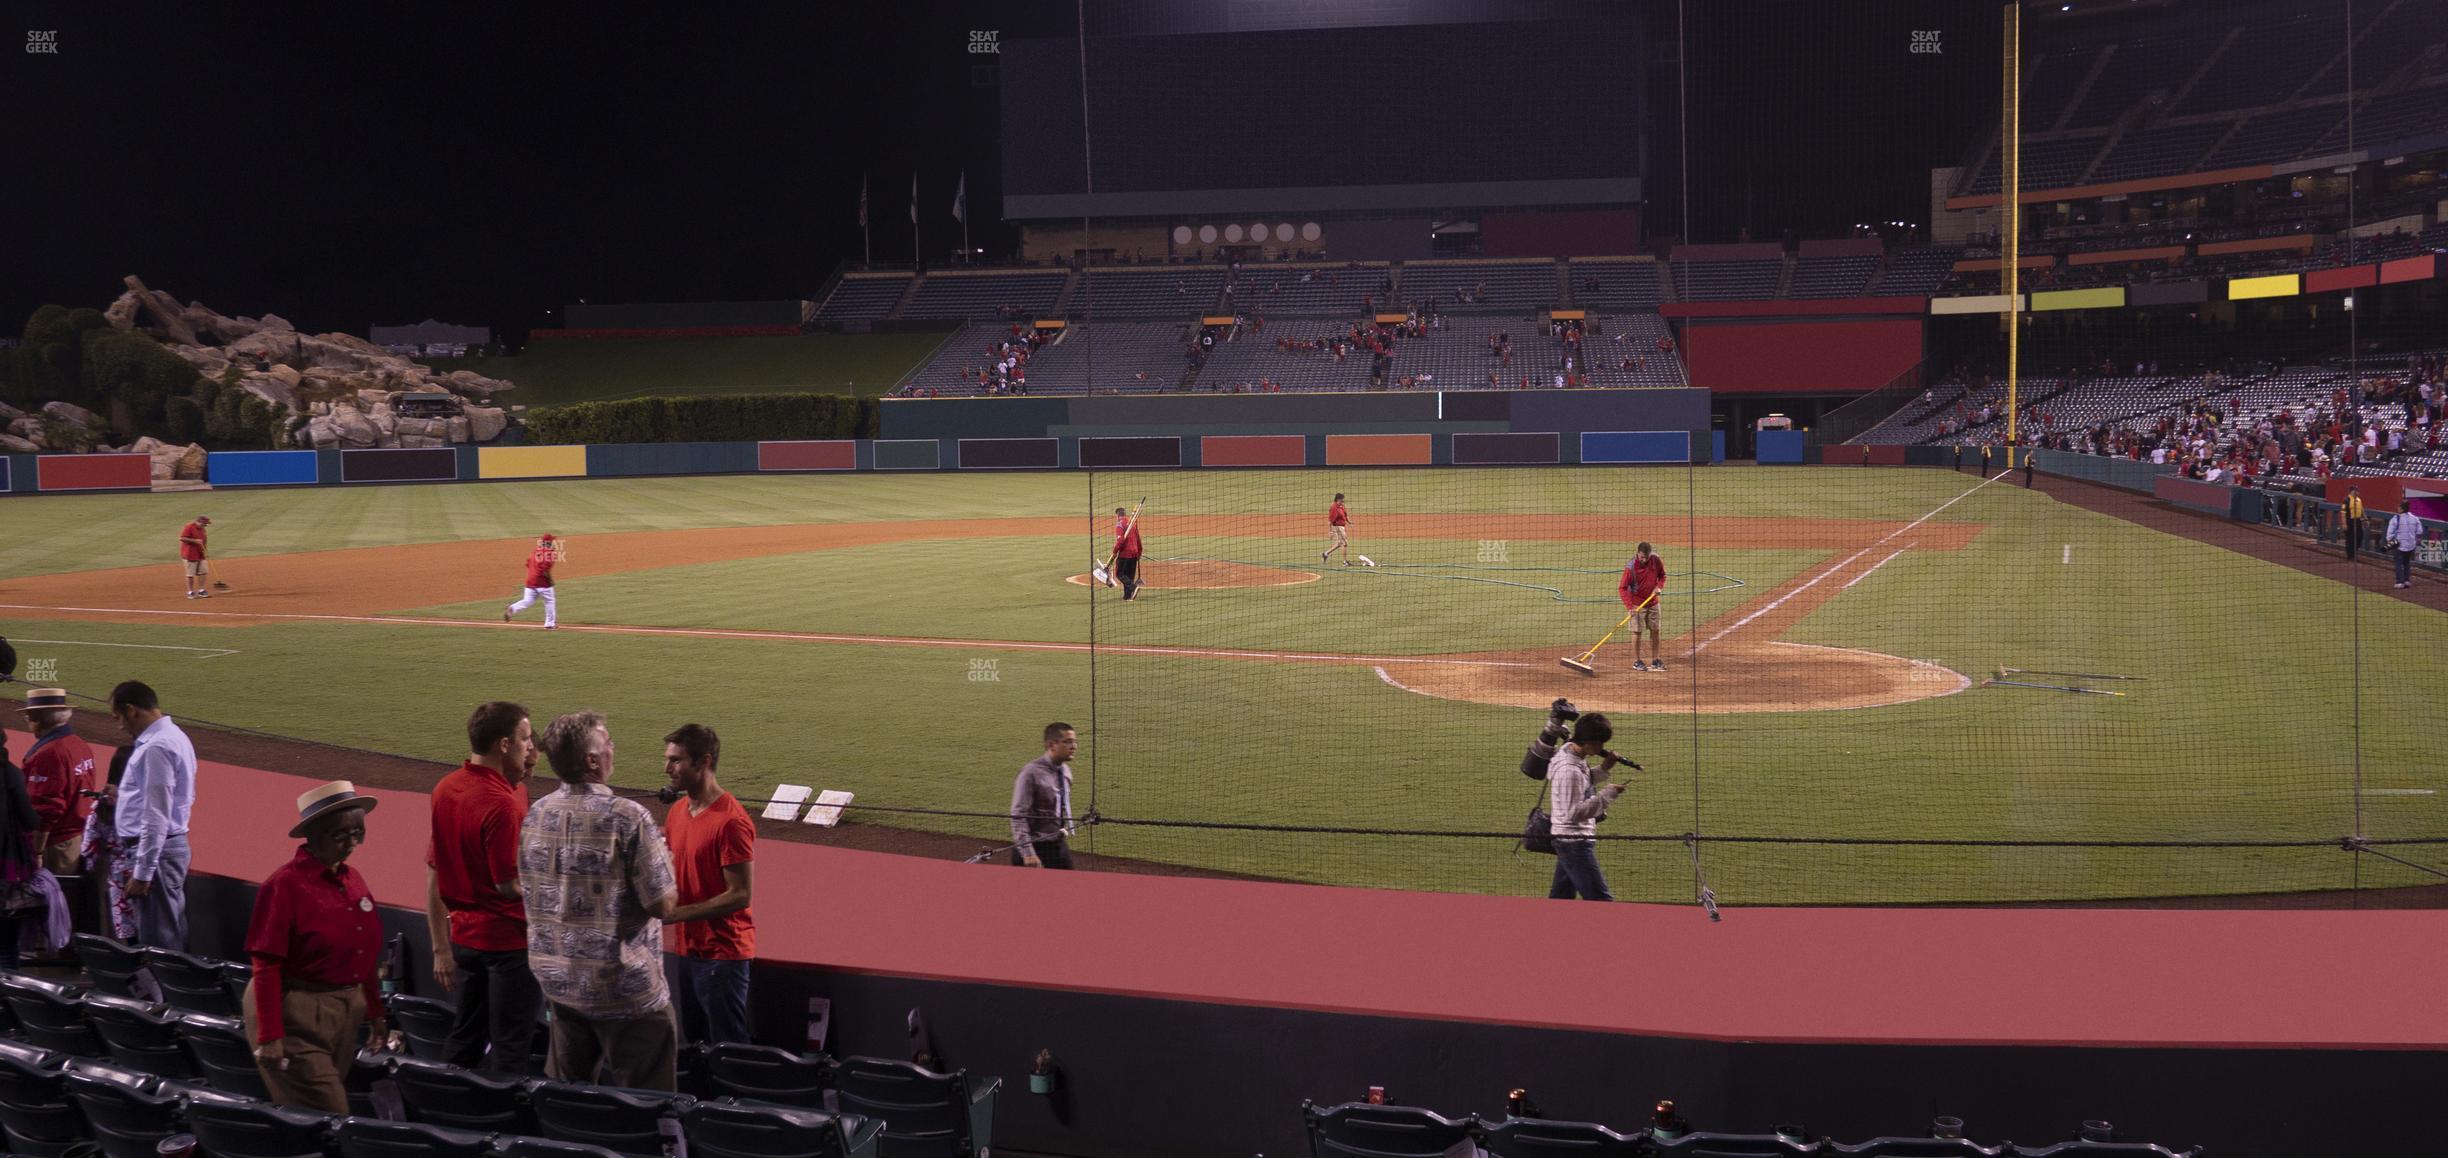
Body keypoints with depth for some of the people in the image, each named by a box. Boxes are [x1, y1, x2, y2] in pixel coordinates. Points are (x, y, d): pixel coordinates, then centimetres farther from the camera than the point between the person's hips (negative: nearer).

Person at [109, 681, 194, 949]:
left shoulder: (156, 748, -18)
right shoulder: (173, 736, 14)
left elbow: (156, 817, -21)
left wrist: (142, 873, -20)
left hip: (156, 847, -10)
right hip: (173, 844, 10)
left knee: (157, 944, -7)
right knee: (172, 936, 13)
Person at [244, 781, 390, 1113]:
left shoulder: (353, 880, 8)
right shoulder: (286, 885, -14)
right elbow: (266, 967, -15)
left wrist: (374, 1013, 19)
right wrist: (269, 1036, -17)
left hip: (346, 1012, 7)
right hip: (297, 1016, -7)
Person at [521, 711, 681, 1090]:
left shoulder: (535, 815, 1)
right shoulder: (627, 817, -19)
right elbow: (663, 905, -18)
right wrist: (663, 858, 3)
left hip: (557, 982, 7)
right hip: (623, 988, -7)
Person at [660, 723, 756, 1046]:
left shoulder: (731, 822, -19)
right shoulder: (677, 811, 7)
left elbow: (740, 895, -20)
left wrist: (675, 914, -19)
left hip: (722, 953, -8)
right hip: (687, 947, 8)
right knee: (695, 1041, 16)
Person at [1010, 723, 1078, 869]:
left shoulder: (1065, 771, 7)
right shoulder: (1031, 773, -17)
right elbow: (1018, 816, -20)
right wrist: (1028, 854, -25)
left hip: (1060, 846, 7)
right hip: (1037, 850, -7)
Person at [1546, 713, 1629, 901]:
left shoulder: (1567, 751, 6)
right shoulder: (1569, 769, -25)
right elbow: (1574, 812, -26)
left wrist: (1603, 769, 8)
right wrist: (1606, 794, -24)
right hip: (1574, 842, -10)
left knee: (1561, 898, 16)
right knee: (1600, 899, -9)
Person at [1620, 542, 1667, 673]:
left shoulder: (1656, 561, -8)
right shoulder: (1631, 566, -21)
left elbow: (1662, 575, 10)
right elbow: (1622, 588, -20)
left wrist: (1659, 587, -11)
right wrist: (1629, 606, -29)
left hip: (1653, 602, 5)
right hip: (1637, 604, -5)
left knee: (1655, 631, 10)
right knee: (1637, 632, -3)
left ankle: (1655, 660, 20)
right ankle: (1636, 662, 6)